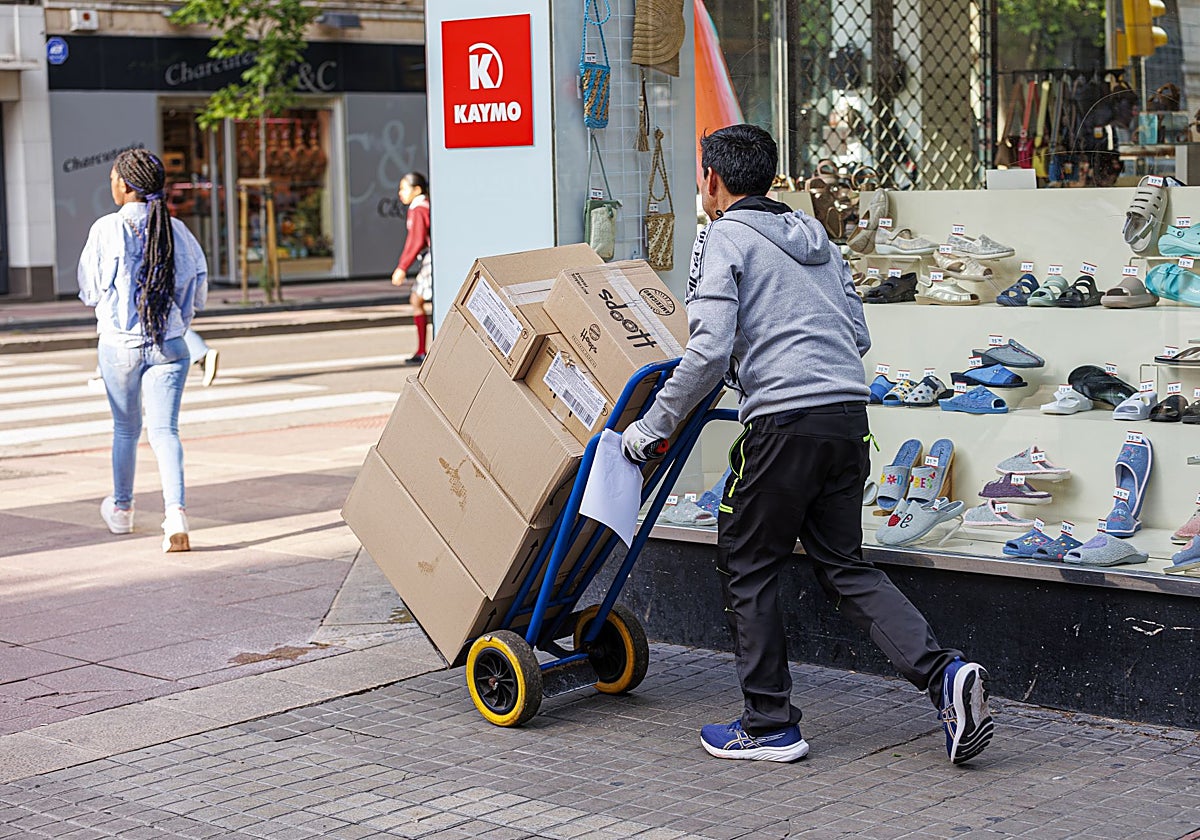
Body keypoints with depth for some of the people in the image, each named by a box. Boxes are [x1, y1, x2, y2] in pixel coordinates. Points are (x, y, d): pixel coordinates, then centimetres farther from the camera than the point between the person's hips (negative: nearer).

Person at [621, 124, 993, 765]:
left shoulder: (723, 238, -2)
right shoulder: (815, 237, 22)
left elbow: (709, 351, -13)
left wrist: (653, 426, -4)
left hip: (785, 423, -7)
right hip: (851, 415, 7)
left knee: (747, 570, 8)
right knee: (844, 566, 15)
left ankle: (769, 726, 12)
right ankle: (942, 672, -4)